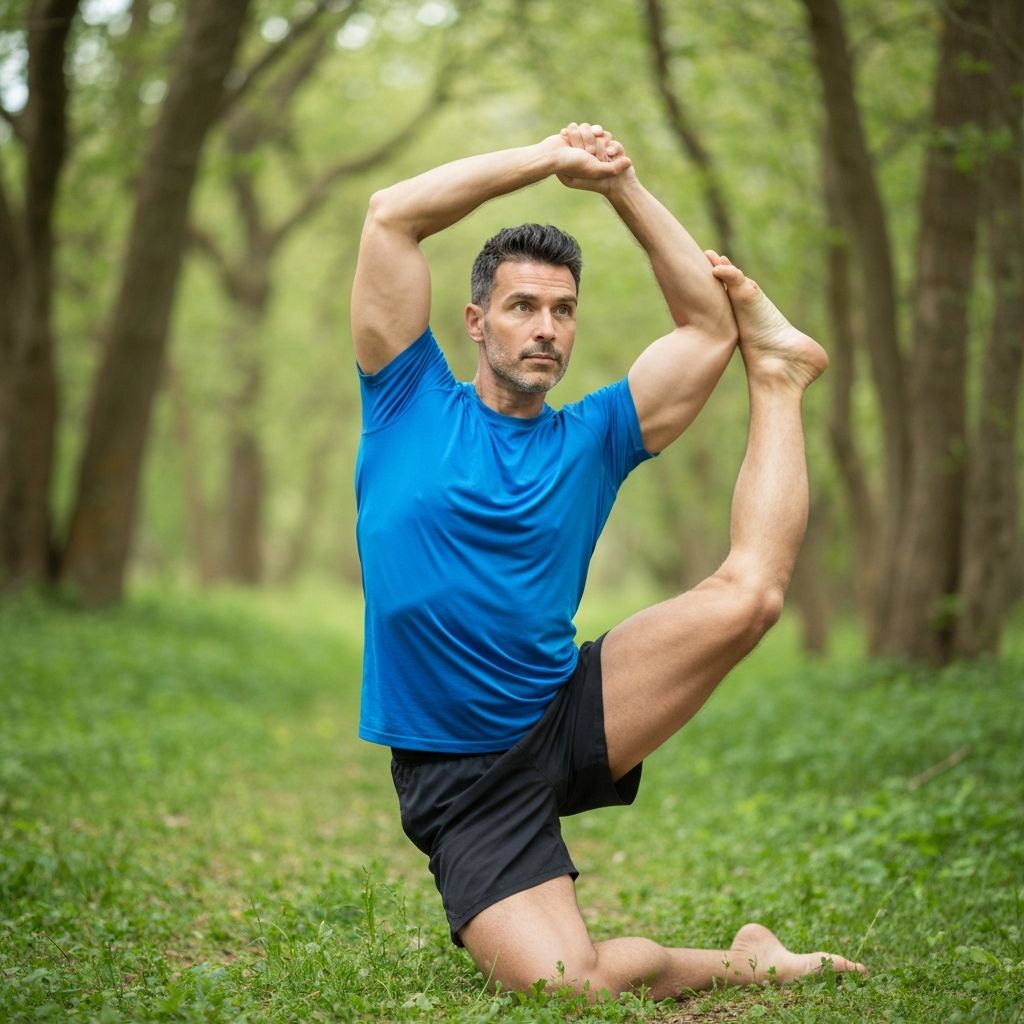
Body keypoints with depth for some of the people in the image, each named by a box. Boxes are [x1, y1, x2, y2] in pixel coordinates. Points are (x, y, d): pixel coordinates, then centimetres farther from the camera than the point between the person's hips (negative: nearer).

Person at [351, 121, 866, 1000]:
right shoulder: (412, 405, 1)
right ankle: (744, 963, 5)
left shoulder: (590, 440, 7)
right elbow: (391, 216, -7)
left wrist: (620, 185, -1)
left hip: (572, 719, 3)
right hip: (463, 782, -2)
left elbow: (707, 324, 4)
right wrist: (550, 158, -6)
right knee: (569, 986, -24)